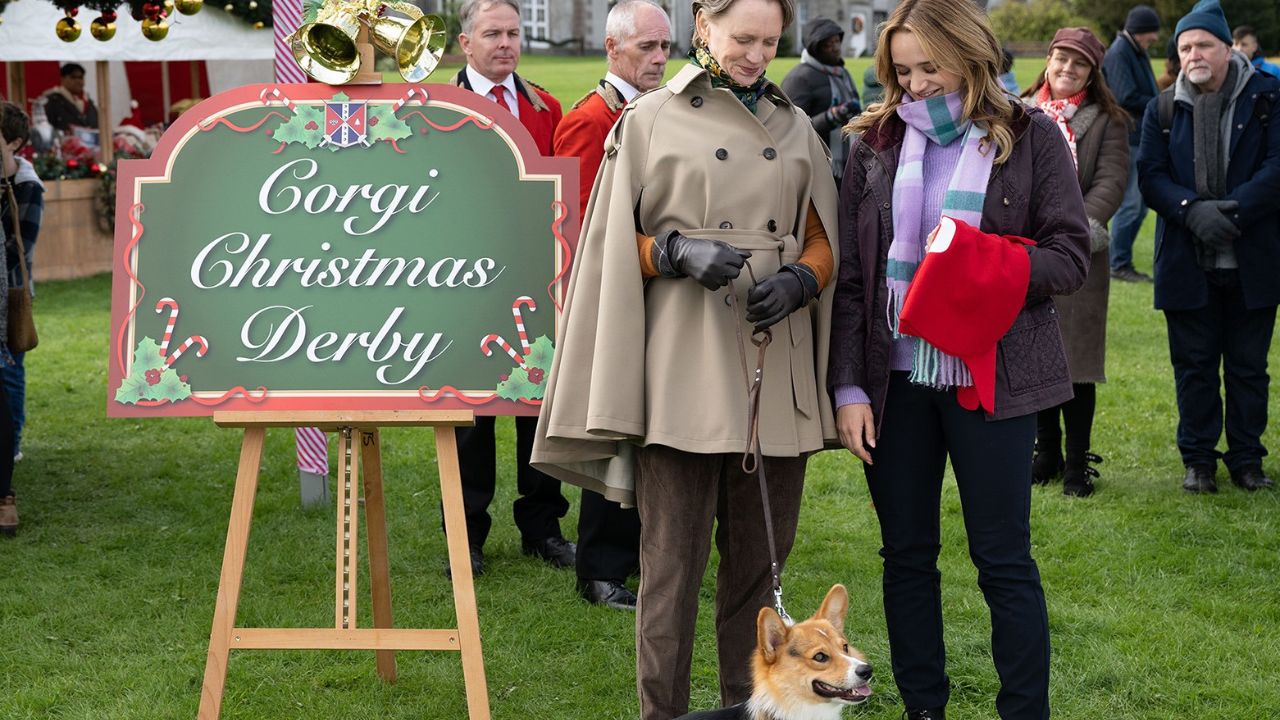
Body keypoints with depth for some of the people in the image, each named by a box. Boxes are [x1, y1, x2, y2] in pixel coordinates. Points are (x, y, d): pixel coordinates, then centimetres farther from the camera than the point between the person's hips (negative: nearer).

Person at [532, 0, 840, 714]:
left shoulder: (797, 127, 15)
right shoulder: (651, 120, 5)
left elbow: (823, 240, 15)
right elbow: (617, 243, 5)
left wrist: (799, 280, -6)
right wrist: (679, 252, -13)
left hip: (777, 361, 4)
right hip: (684, 362, -3)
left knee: (762, 551, 8)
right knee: (674, 555, -4)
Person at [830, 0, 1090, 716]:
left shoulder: (1031, 137, -1)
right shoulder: (877, 143, 5)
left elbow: (1071, 254, -3)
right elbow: (849, 276, 4)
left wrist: (985, 264, -20)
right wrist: (849, 386, -2)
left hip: (989, 378, -3)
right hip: (895, 378, 3)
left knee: (1004, 559, 1)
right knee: (907, 554, 10)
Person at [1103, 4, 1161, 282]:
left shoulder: (1138, 53, 16)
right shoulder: (1119, 54, -13)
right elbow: (1126, 98, -21)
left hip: (1141, 139, 10)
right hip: (1127, 138, -10)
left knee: (1140, 204, 13)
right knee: (1130, 204, -6)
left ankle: (1122, 261, 20)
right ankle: (1119, 265, 2)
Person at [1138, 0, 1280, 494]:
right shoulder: (1163, 109, 6)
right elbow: (1150, 175, -1)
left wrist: (1233, 210, -21)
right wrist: (1193, 210, -19)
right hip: (1187, 263, 2)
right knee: (1194, 366, 8)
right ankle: (1198, 459, 20)